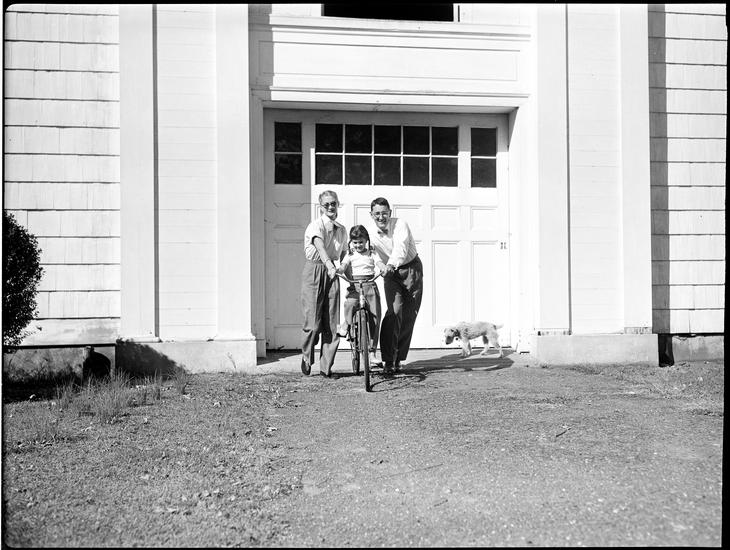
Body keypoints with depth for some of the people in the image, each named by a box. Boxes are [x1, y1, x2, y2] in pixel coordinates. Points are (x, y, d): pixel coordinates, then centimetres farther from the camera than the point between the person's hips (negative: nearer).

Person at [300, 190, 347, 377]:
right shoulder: (316, 226, -9)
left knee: (332, 322, 0)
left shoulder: (341, 229, 12)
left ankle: (326, 367, 9)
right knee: (313, 321, -7)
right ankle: (307, 357, 19)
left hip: (332, 273, 5)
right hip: (314, 271, -5)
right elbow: (320, 247, -26)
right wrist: (330, 265, -41)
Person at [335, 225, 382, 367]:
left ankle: (372, 353, 3)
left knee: (374, 319, -4)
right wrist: (337, 270, -27)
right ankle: (346, 323, -4)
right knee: (350, 303, -36)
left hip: (370, 285, 1)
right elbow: (343, 267, -3)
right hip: (354, 285, -1)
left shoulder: (372, 253, 12)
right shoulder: (350, 255, 10)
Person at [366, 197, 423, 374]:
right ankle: (388, 360, -15)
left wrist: (391, 264, -56)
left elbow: (400, 248, -38)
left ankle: (398, 358, 12)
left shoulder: (400, 225, -21)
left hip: (411, 269, -1)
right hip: (390, 273, 1)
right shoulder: (369, 231, -11)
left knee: (409, 315, -1)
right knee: (394, 311, -17)